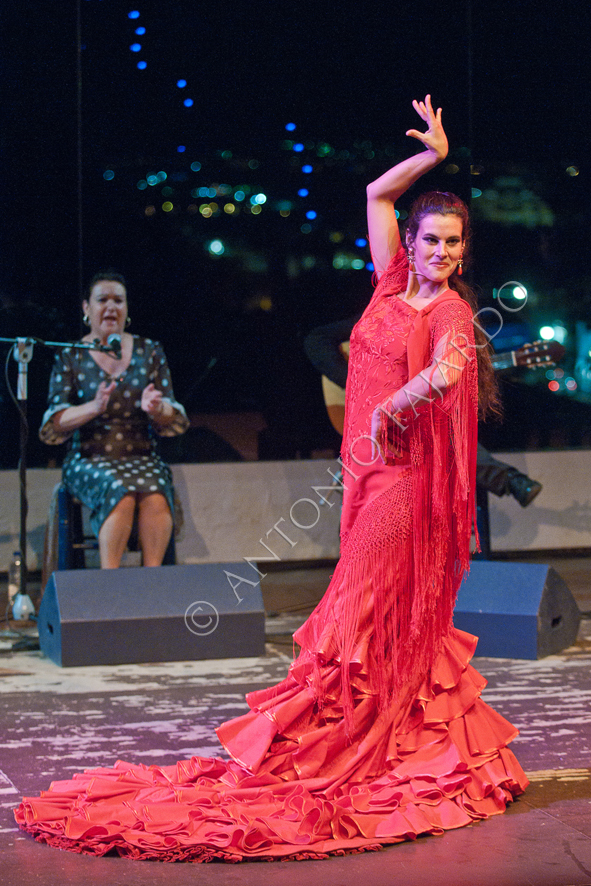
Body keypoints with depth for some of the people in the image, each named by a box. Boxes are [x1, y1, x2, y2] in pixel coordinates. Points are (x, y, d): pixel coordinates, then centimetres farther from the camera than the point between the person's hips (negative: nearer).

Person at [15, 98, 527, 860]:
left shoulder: (452, 311, -9)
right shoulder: (395, 283, 9)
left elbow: (445, 373, -31)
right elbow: (376, 194, 16)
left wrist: (389, 410, -25)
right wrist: (432, 154, 10)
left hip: (404, 471, -7)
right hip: (368, 466, 7)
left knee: (369, 615, -5)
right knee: (388, 616, 9)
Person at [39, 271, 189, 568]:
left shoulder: (150, 352, 13)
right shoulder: (70, 357, 7)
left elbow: (176, 422, 10)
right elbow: (52, 427, -3)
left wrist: (156, 408, -14)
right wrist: (94, 408, -21)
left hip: (142, 456, 2)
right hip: (88, 459, -2)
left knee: (156, 495, -32)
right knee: (120, 492, -34)